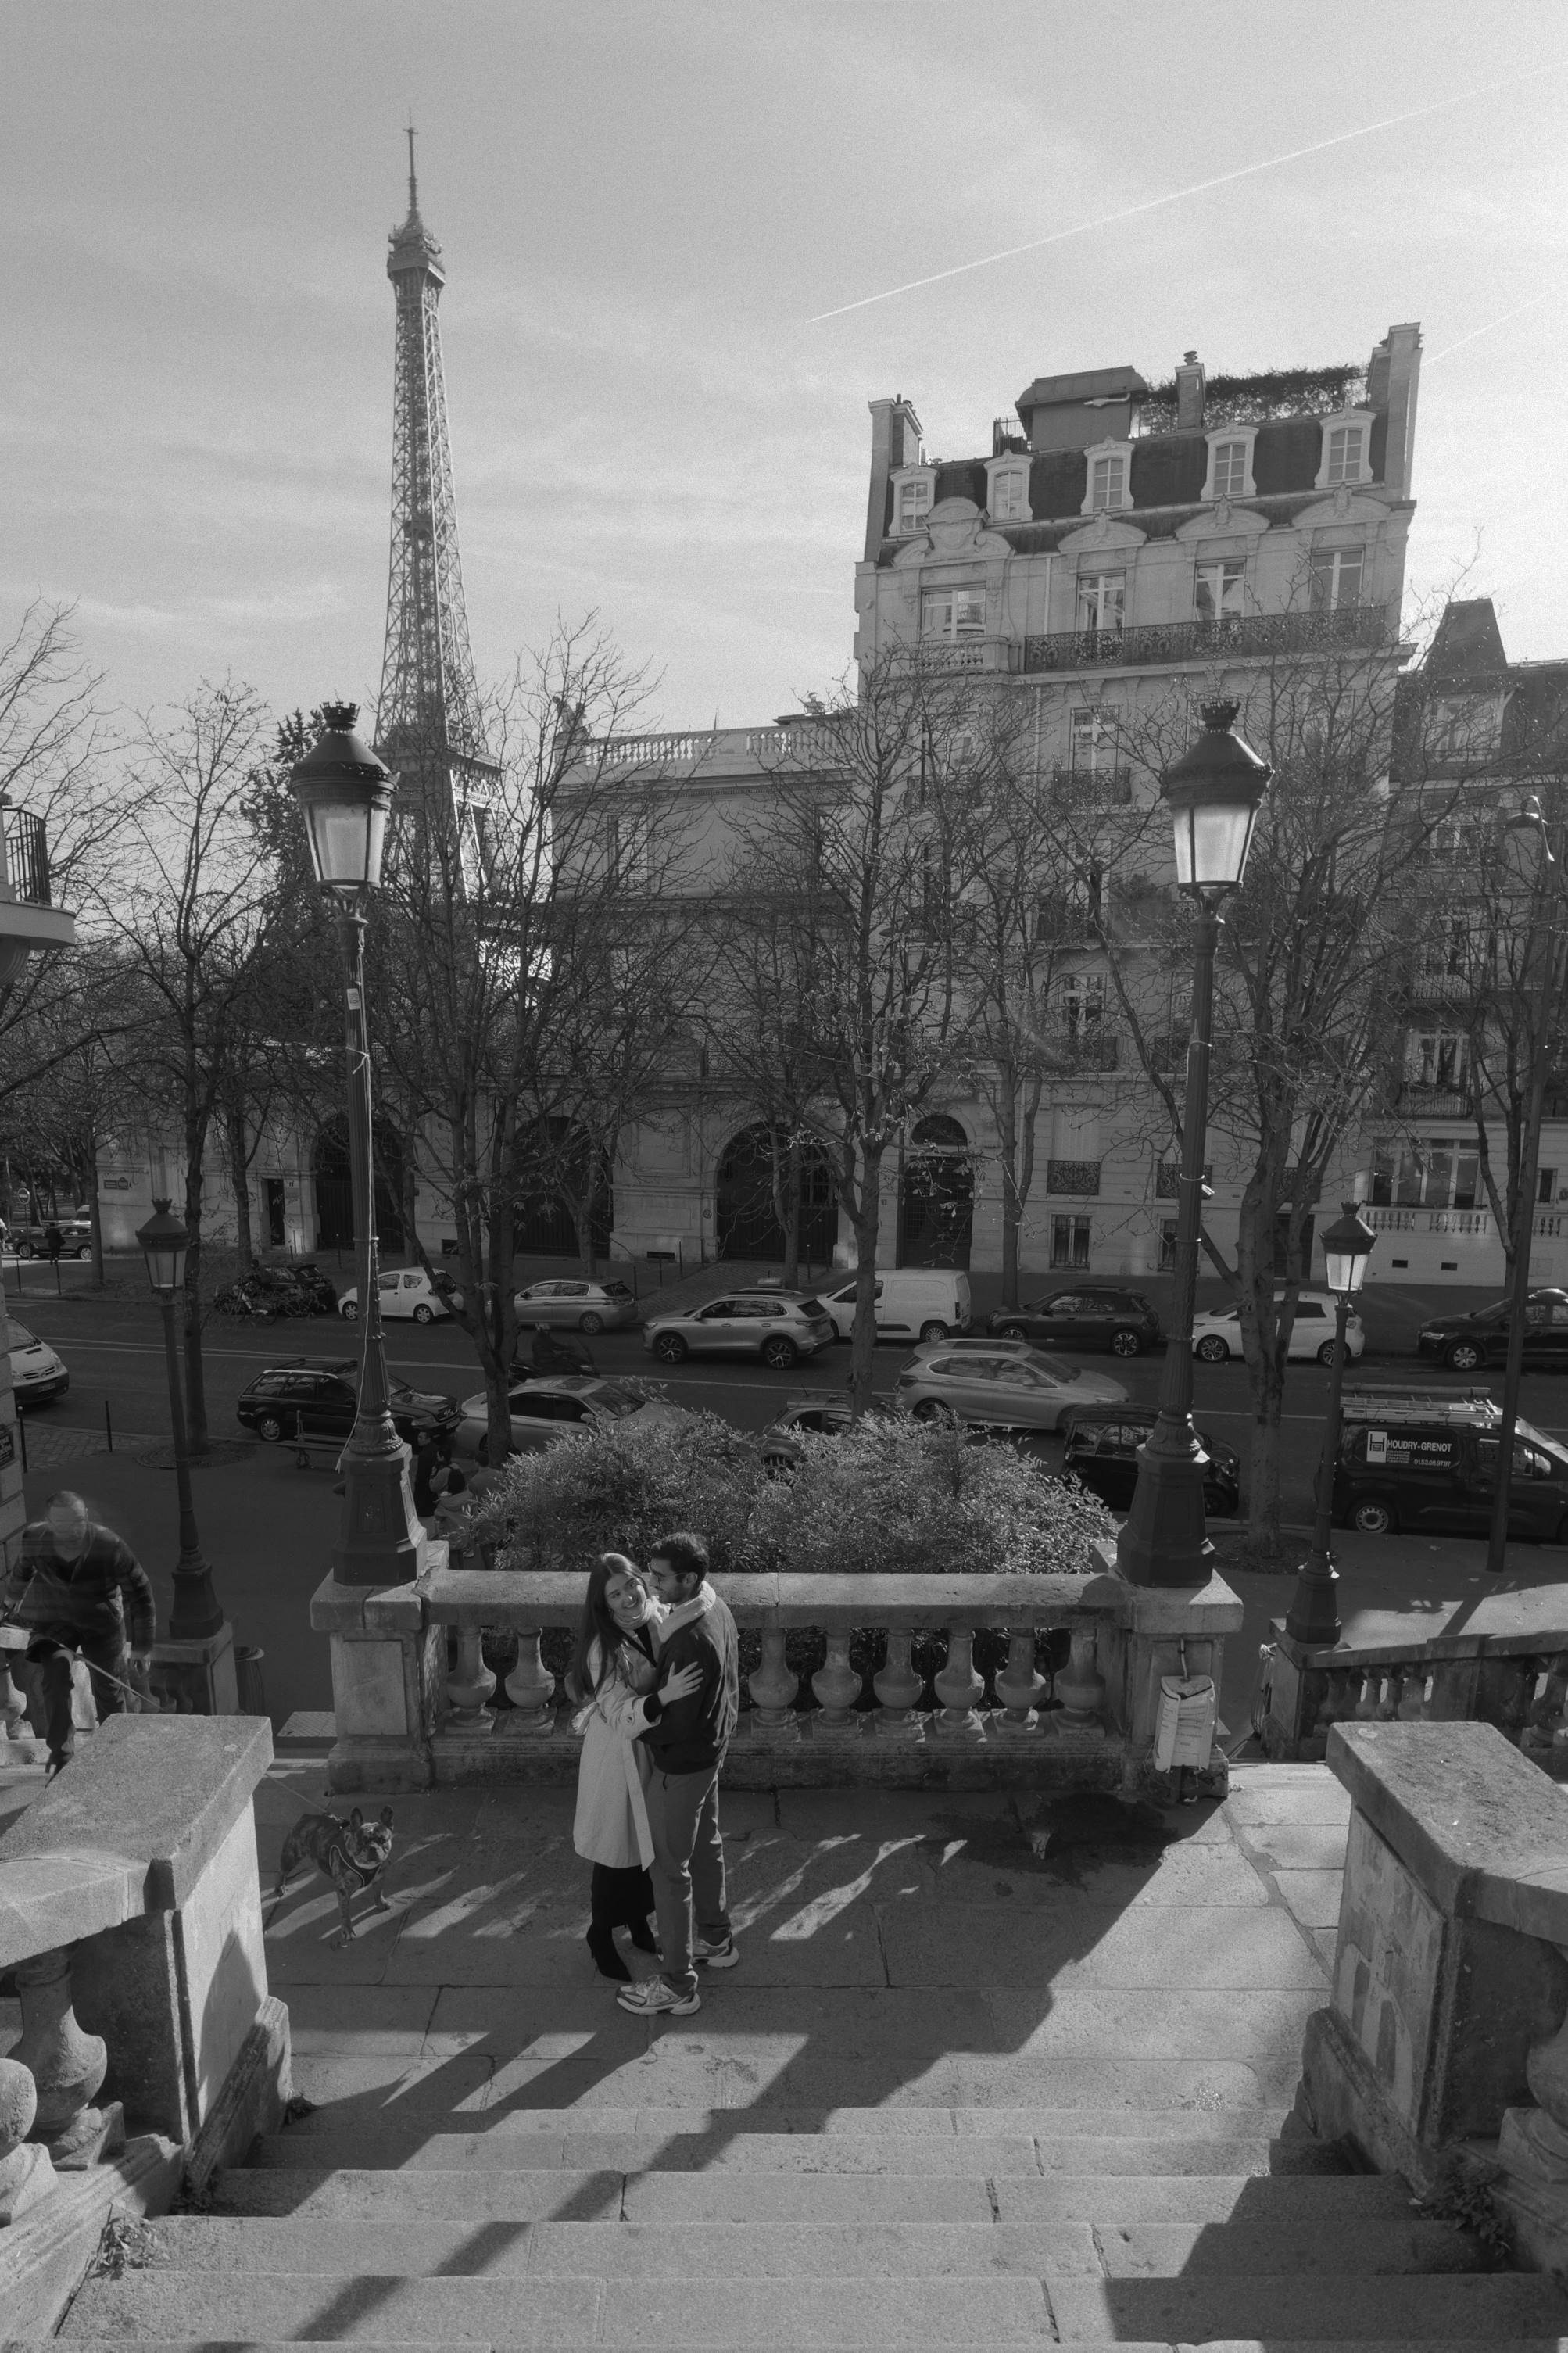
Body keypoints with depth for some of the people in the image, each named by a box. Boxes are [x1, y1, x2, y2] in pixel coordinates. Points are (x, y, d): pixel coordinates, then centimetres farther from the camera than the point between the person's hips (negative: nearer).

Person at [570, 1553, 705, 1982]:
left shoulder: (657, 1614, -10)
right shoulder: (604, 1647, -29)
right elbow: (623, 1717, -31)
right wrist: (666, 1694, -46)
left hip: (656, 1748, 6)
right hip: (619, 1756, -6)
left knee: (650, 1839, 24)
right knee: (618, 1849, 14)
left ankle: (639, 1922, 49)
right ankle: (601, 1938, 40)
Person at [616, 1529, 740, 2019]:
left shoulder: (690, 1640, -35)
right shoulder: (716, 1608, -6)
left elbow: (678, 1725, -29)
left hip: (681, 1765, -9)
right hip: (711, 1750, 9)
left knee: (671, 1868, 9)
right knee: (705, 1845, 26)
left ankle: (677, 1985, 25)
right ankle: (716, 1940, 46)